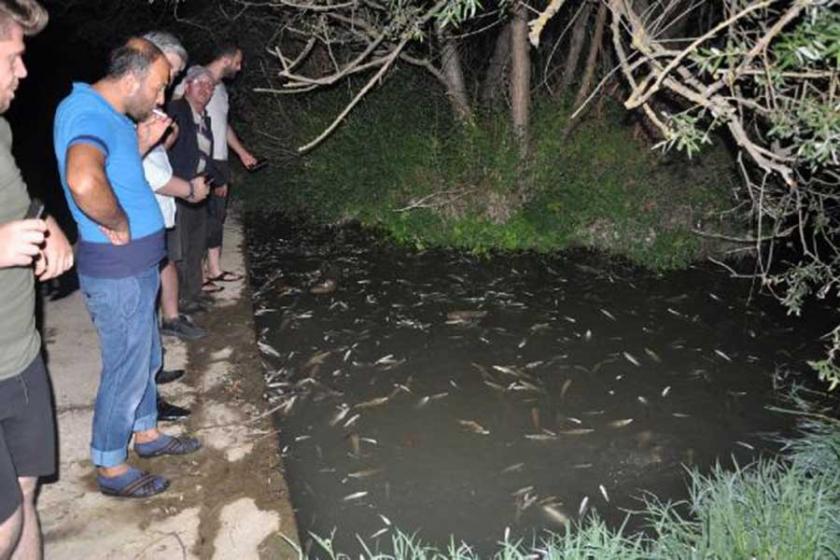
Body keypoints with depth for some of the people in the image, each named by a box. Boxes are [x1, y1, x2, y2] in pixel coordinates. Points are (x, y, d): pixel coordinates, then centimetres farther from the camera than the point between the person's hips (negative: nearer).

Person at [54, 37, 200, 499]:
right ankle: (111, 470, 22)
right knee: (126, 370, 4)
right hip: (117, 271, -10)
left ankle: (146, 434, 43)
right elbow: (84, 182, -44)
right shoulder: (87, 114, -23)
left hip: (136, 265, 10)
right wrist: (119, 224, -27)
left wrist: (140, 146, 6)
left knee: (146, 357, 23)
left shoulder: (107, 113, 8)